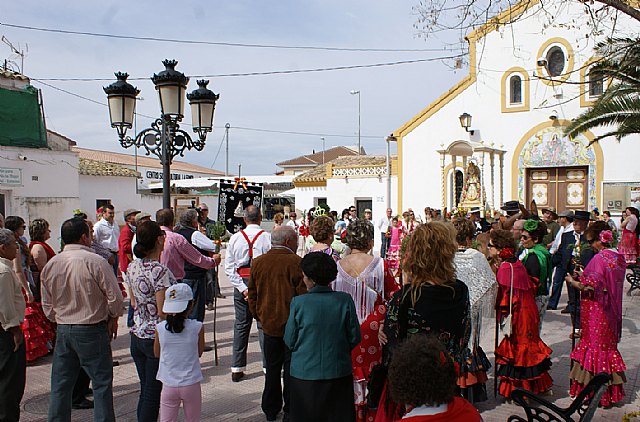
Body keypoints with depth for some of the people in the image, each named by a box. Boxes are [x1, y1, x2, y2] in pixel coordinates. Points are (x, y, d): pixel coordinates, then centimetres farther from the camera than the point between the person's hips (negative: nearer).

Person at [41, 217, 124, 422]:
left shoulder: (50, 265, 2)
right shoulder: (96, 262, -16)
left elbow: (47, 306, 10)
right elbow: (115, 297, -14)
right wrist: (112, 318, 3)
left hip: (63, 330, 6)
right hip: (92, 330, -5)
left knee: (60, 385, 15)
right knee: (101, 383, 5)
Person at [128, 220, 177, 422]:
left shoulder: (133, 267, 4)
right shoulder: (159, 271, -20)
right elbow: (163, 312, -19)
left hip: (137, 335, 8)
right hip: (156, 338, -7)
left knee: (144, 392, 17)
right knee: (153, 394, 3)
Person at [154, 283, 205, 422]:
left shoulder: (160, 328, -7)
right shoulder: (198, 327, -12)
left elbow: (157, 354, 8)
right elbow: (199, 353, 2)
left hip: (168, 385, 1)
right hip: (191, 384, -1)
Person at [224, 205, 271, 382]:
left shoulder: (235, 238, 2)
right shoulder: (267, 237, -8)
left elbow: (229, 267, -2)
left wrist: (242, 288, -4)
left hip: (242, 283, 3)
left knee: (241, 325, 10)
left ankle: (237, 368, 14)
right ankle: (268, 365, 12)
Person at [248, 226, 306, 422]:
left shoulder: (258, 262, 0)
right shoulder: (296, 262, -16)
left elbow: (252, 295, 8)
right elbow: (304, 294, -14)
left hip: (269, 324, 5)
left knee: (272, 368, 17)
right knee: (291, 368, 8)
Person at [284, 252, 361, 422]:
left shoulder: (298, 303, -13)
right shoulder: (345, 300, -9)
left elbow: (289, 341, -4)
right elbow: (355, 338, -1)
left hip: (305, 373, -1)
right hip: (339, 372, 1)